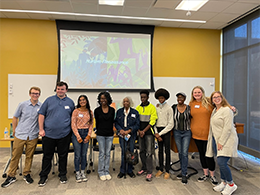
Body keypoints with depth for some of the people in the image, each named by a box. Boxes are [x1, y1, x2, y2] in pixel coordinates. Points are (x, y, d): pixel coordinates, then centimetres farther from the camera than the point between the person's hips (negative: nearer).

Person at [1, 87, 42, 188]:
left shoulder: (42, 106, -3)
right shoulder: (22, 105, -1)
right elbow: (15, 117, 9)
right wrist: (14, 130, 10)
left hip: (33, 136, 0)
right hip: (20, 135, 0)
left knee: (29, 156, 10)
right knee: (15, 156, 7)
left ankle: (26, 174, 28)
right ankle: (11, 176, 22)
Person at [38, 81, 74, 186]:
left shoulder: (70, 102, 6)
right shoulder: (49, 100, 3)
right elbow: (41, 114, 3)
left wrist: (73, 130, 5)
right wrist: (41, 129, -2)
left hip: (64, 134, 1)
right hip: (49, 134, 0)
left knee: (63, 156, 11)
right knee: (47, 156, 10)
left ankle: (62, 175, 28)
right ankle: (43, 176, 27)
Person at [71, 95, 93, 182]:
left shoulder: (90, 112, 7)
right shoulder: (76, 111, -3)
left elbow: (91, 124, 9)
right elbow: (73, 125, -5)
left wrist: (89, 135, -3)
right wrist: (78, 136, -9)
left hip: (86, 133, 3)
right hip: (76, 133, -3)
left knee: (84, 154, 8)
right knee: (77, 155, 0)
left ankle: (83, 172, 21)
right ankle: (77, 173, 14)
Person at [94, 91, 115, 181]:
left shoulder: (112, 110, 3)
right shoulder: (97, 110, -1)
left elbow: (112, 121, 10)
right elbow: (97, 122, 7)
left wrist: (109, 130, 12)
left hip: (110, 134, 2)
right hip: (100, 135, -2)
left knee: (108, 153, 8)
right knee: (102, 153, 2)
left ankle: (106, 171, 20)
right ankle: (101, 172, 16)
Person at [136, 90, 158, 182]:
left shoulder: (152, 107, -5)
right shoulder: (138, 108, 8)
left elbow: (152, 121, -9)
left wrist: (144, 131, -12)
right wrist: (139, 131, -6)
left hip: (149, 133, -4)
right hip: (140, 132, 5)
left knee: (149, 152, -5)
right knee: (142, 151, 12)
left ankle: (149, 172, 3)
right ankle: (144, 168, 27)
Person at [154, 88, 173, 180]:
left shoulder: (168, 108, -6)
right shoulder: (156, 108, 6)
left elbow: (170, 124, -7)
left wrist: (160, 133, -9)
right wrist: (156, 133, -4)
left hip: (166, 130, -3)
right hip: (158, 130, 4)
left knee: (167, 151, 1)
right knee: (160, 150, 11)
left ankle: (167, 171, 12)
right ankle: (160, 169, 22)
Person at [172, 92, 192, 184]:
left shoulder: (189, 108, -5)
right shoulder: (173, 107, -1)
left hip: (186, 133, -2)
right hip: (177, 132, 2)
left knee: (185, 153, -5)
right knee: (180, 152, 12)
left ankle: (184, 175, 5)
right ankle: (183, 171, 29)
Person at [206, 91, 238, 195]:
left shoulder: (226, 110, -14)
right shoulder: (214, 110, 14)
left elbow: (227, 128, -18)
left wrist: (221, 142, -18)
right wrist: (217, 142, 16)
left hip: (226, 140, -8)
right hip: (217, 140, 8)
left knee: (221, 162, -12)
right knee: (221, 162, 13)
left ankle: (231, 185, 8)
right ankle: (223, 182, 28)